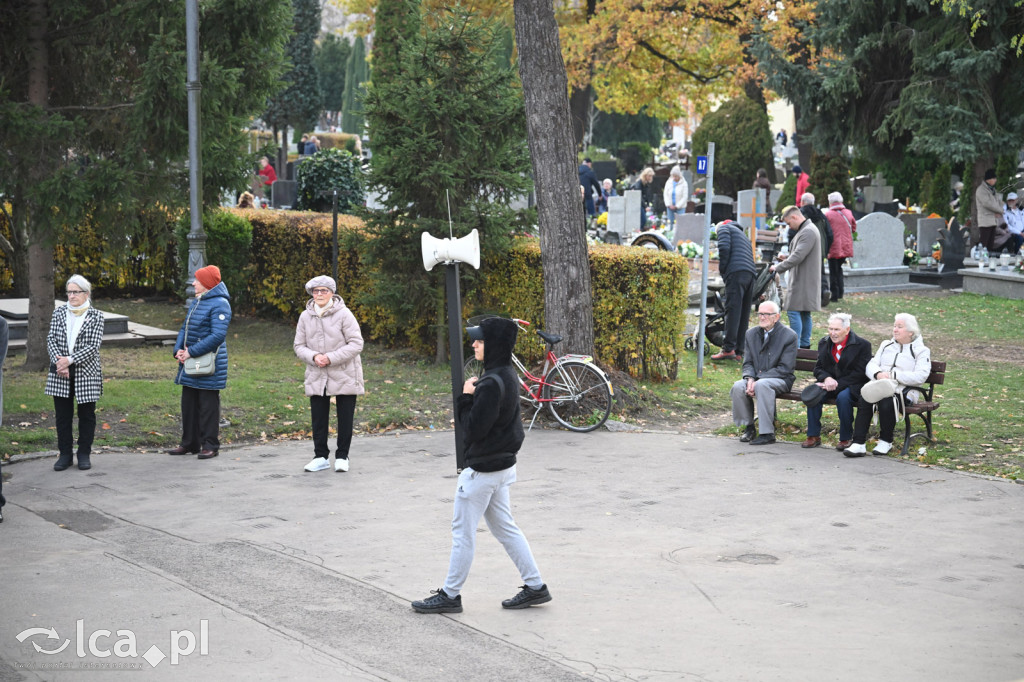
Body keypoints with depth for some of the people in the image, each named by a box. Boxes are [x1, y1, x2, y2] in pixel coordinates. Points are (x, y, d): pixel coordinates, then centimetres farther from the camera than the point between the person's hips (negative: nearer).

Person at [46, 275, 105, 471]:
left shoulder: (95, 316, -4)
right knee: (62, 414, 6)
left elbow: (93, 346, -12)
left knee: (86, 414, 6)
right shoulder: (59, 313, 5)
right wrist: (59, 362, -15)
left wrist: (70, 360, -19)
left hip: (86, 372, -2)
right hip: (61, 374, 2)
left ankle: (84, 454, 17)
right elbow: (51, 339, 0)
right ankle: (65, 454, 15)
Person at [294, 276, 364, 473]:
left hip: (344, 375, -3)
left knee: (345, 418, 4)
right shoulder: (306, 316, 2)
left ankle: (342, 456, 15)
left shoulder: (343, 314, -10)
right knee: (318, 418, 7)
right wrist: (313, 357, -15)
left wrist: (331, 358, -20)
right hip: (317, 376, 3)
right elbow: (299, 345, 6)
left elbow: (356, 344, -12)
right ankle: (320, 456, 18)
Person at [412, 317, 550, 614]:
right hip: (502, 465, 10)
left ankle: (450, 595, 11)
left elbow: (474, 428, -22)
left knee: (463, 531, 1)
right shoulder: (507, 376, 8)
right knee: (505, 528, 17)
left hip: (483, 471, -10)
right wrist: (472, 397, 6)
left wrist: (465, 397, -14)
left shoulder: (491, 383, -24)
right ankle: (535, 587, 19)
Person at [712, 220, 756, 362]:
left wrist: (722, 269, 3)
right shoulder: (742, 235, 36)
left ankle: (728, 349, -20)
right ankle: (739, 352, 5)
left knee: (732, 311, -13)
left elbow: (724, 248, -7)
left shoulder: (724, 228, 13)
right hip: (751, 274, 8)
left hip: (736, 272, -8)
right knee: (744, 315, 6)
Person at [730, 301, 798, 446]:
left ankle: (767, 433, -31)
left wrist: (758, 380, -21)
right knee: (738, 387, -26)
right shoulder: (751, 334, 10)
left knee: (762, 385, -37)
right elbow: (747, 363, 10)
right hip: (756, 378, 5)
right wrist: (750, 379, -15)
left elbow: (785, 368, -13)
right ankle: (748, 428, -9)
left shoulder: (789, 335, -8)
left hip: (781, 379, -5)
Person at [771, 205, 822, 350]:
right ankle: (805, 344, 21)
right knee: (804, 313, 14)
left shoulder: (808, 232, -18)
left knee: (794, 311, -10)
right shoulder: (806, 230, 16)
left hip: (803, 281, -11)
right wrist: (787, 257, 11)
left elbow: (798, 257, -24)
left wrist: (778, 267, -16)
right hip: (803, 280, 11)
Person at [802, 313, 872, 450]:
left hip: (853, 386, -5)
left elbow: (859, 373, -14)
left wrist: (837, 384, -22)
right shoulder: (824, 343, 9)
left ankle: (846, 438, -20)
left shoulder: (862, 345, -9)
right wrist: (826, 378, -16)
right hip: (830, 383, 5)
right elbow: (818, 368, 9)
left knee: (843, 397, -36)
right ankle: (814, 436, -17)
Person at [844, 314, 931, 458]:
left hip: (903, 390, -4)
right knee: (864, 400, -29)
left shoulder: (921, 351, 7)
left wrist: (893, 375, -14)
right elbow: (871, 365, 15)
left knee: (886, 402, -36)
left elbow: (920, 377, -9)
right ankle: (858, 444, -32)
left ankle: (886, 442, -13)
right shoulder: (886, 345, 24)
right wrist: (878, 374, -10)